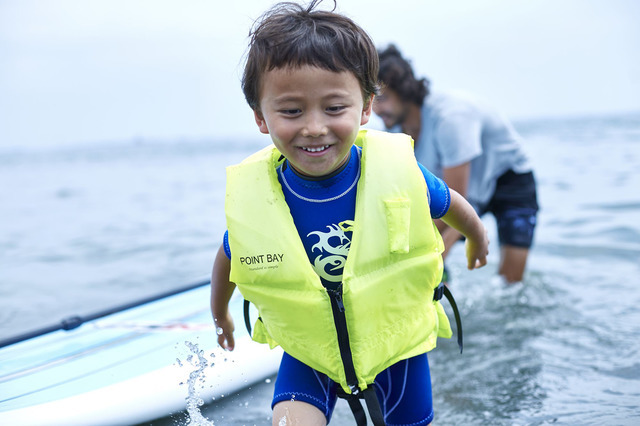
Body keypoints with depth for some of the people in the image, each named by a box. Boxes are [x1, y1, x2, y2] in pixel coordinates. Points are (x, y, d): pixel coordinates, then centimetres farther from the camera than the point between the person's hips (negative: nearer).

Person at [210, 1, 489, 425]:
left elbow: (451, 204, 1)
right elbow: (230, 257, 2)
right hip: (309, 356, 0)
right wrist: (220, 315, 20)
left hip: (397, 346, 1)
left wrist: (478, 238, 21)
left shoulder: (399, 171, -23)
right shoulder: (249, 197, -22)